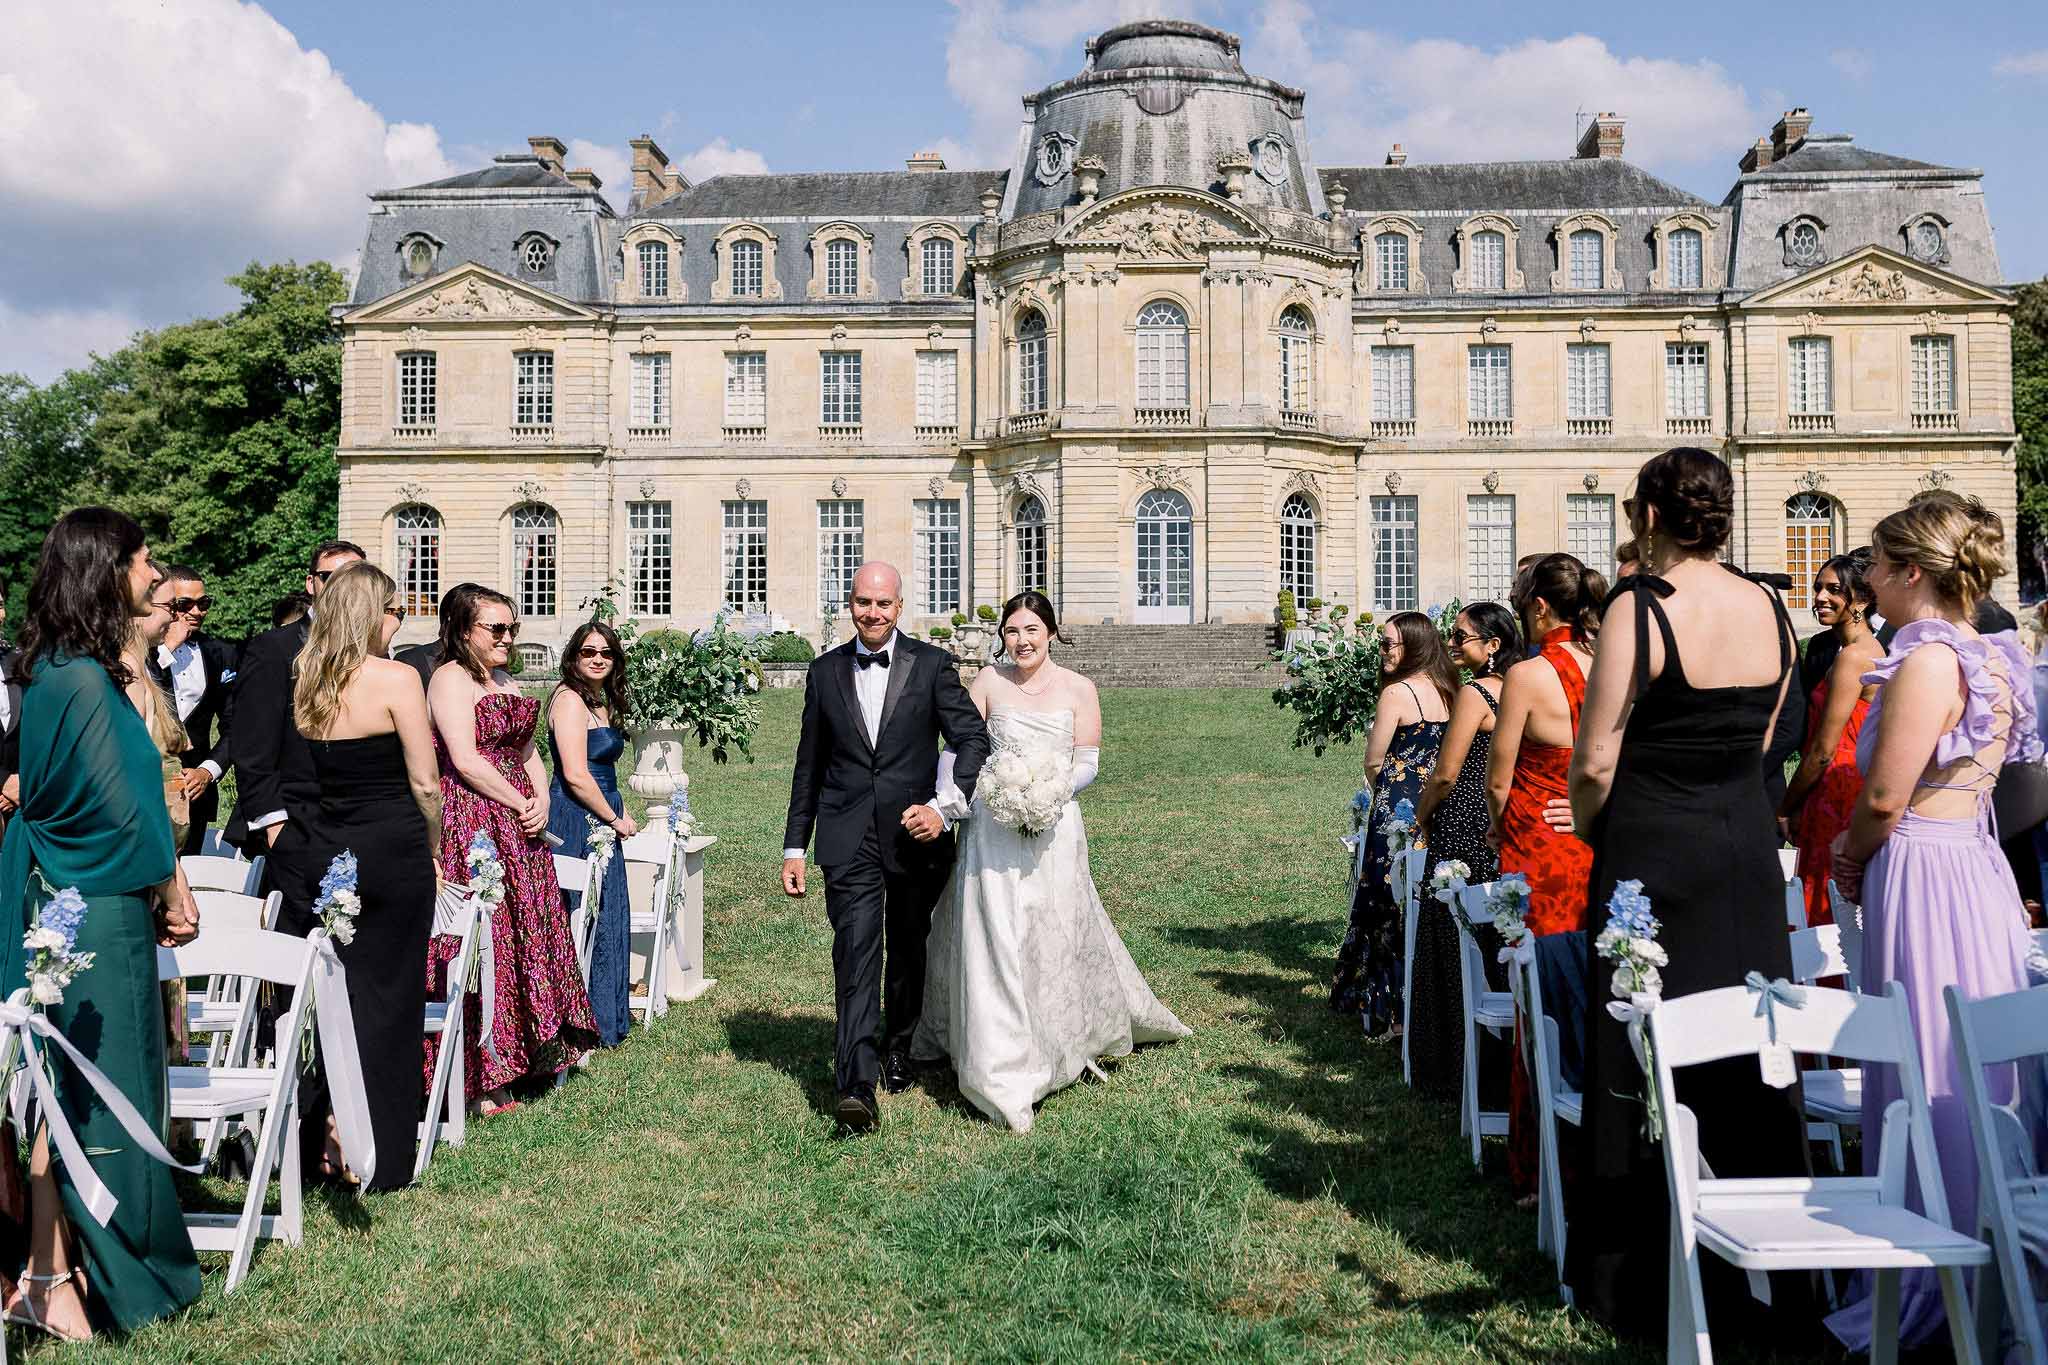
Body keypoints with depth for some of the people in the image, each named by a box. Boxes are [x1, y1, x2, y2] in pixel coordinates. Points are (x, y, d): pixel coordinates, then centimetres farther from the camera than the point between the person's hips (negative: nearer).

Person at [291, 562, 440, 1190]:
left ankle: (331, 1137, 20)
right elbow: (424, 781, -10)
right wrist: (433, 849, 5)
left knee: (334, 993, 15)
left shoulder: (304, 683, 5)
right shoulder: (396, 679, -12)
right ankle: (379, 1156, 12)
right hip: (392, 851, -5)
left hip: (325, 851, 5)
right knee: (388, 997, 4)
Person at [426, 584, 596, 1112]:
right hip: (471, 826, -9)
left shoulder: (508, 684, 19)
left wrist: (541, 801, 0)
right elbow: (465, 760, -18)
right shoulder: (450, 679, -9)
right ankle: (480, 1079, 1)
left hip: (518, 829, 9)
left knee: (525, 934, 10)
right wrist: (520, 805, -12)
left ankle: (506, 1064, 19)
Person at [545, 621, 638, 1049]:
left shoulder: (601, 703, 17)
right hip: (577, 822, -10)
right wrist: (615, 819, -10)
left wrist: (623, 814, 12)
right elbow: (575, 776, -20)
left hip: (601, 821, 10)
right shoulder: (570, 699, -13)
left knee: (607, 916, 14)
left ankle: (607, 1014, 23)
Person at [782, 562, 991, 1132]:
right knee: (857, 952, -13)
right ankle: (857, 1087, -18)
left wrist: (945, 806, -16)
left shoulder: (931, 665, 0)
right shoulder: (825, 671, 7)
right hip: (849, 839, 0)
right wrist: (794, 847, 10)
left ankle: (898, 1049, 38)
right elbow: (809, 765, 11)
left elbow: (972, 738, -3)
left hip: (916, 834, 0)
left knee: (908, 951, 15)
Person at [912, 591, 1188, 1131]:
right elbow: (960, 749, 3)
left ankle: (1062, 1041, 30)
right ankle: (1004, 1079, -3)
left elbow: (1088, 763, 1)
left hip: (1053, 829, 0)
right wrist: (943, 806, -12)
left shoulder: (1078, 689, 3)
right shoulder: (987, 683, 4)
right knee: (993, 940, -6)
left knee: (1055, 939, 6)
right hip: (992, 829, 0)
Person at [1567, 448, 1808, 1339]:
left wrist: (1590, 831, 3)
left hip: (1654, 856, -6)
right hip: (1750, 851, 6)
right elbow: (1760, 739, 12)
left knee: (1649, 1066, 4)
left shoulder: (1640, 607, -15)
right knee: (1747, 1052, 15)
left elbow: (1595, 761, -15)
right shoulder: (1771, 609, 4)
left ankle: (1647, 1280, 14)